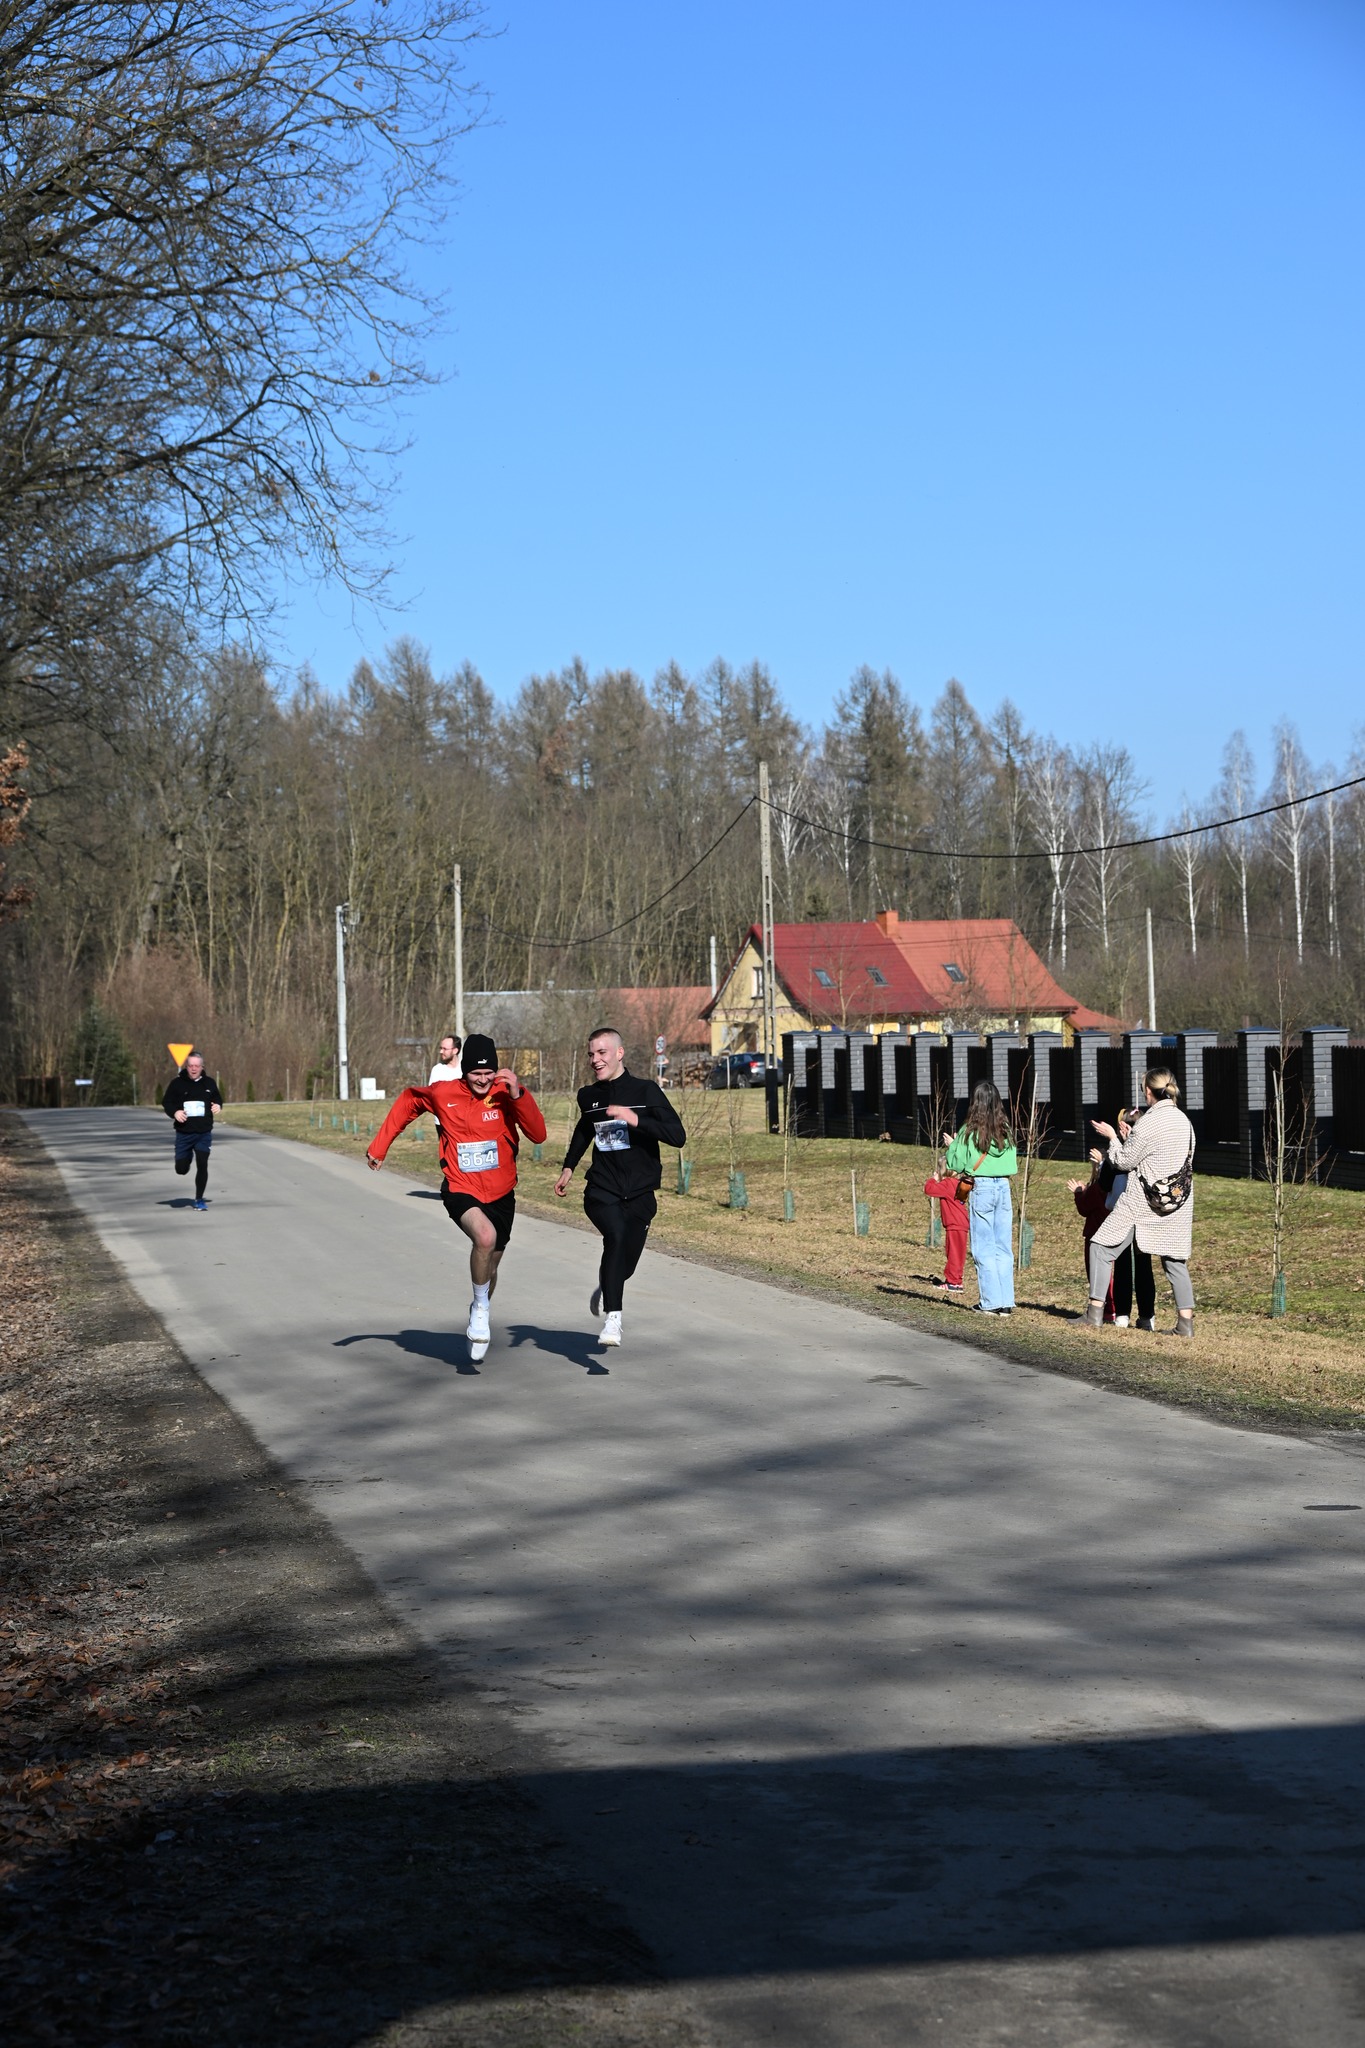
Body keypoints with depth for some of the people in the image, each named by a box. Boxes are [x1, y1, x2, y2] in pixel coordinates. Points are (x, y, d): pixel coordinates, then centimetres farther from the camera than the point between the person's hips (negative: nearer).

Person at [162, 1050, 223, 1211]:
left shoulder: (209, 1083, 4)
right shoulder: (178, 1083, -3)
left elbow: (218, 1099, 18)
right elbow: (166, 1102, 2)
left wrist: (218, 1106, -5)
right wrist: (174, 1112, -18)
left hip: (204, 1133, 1)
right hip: (184, 1133, -1)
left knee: (202, 1165, -7)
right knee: (181, 1169, 1)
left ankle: (199, 1199, 8)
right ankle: (188, 1156, 39)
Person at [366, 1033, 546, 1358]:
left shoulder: (505, 1094, -9)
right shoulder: (443, 1093, -8)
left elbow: (538, 1135, -19)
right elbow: (408, 1101, 12)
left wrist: (518, 1094, -31)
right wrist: (379, 1146, 12)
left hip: (501, 1196, 3)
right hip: (461, 1191, -2)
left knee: (489, 1267, 17)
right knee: (485, 1236, -33)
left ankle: (479, 1314, 48)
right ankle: (481, 1310, -10)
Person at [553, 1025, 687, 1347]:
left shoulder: (646, 1091, -6)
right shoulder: (588, 1096, 7)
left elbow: (678, 1136, -16)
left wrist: (635, 1119, -26)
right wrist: (569, 1166, 25)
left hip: (639, 1194, 0)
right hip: (602, 1191, 1)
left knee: (625, 1265, 5)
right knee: (616, 1233, -30)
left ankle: (605, 1289, 43)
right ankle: (612, 1318, -29)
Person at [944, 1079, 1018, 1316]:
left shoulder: (971, 1131, -8)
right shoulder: (1005, 1130, 5)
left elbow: (955, 1165, -3)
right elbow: (1013, 1165, 13)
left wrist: (952, 1145, 14)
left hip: (981, 1188, -4)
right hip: (1003, 1187, 4)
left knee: (984, 1249, 2)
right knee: (1003, 1248, 9)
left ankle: (991, 1303, 2)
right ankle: (1006, 1302, 9)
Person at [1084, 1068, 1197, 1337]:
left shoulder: (1147, 1124, -15)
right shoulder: (1184, 1121, 7)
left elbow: (1124, 1162, -8)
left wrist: (1113, 1137, 8)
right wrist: (1131, 1138, 15)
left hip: (1141, 1204, -6)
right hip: (1178, 1203, 7)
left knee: (1102, 1248, 4)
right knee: (1175, 1260, 12)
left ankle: (1095, 1313, 1)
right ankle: (1185, 1322, 6)